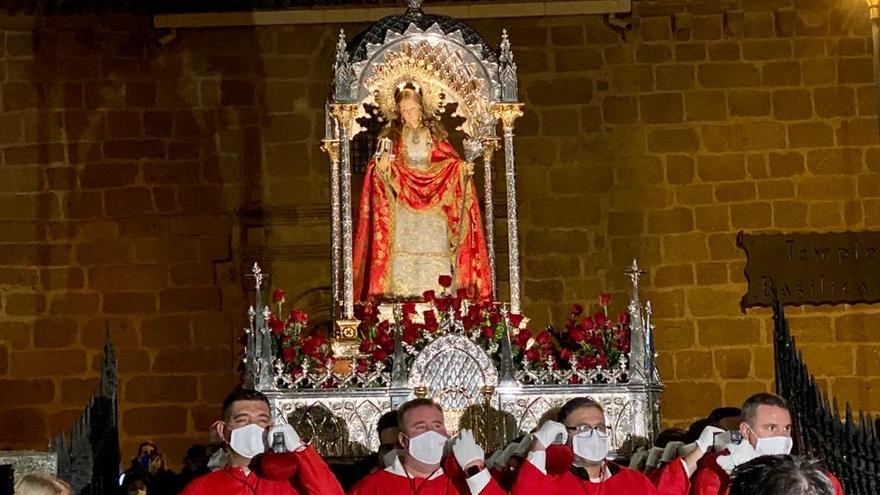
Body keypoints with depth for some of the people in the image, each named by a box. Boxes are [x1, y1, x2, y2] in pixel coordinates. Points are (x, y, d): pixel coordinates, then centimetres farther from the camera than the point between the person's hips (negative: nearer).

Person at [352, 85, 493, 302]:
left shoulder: (433, 133, 11)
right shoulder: (393, 135, 8)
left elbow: (450, 159, 8)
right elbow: (383, 164, 1)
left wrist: (463, 168, -11)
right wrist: (381, 167, -21)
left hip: (432, 202, 1)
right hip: (402, 199, -1)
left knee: (433, 247, -5)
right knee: (404, 243, -10)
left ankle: (435, 290, -7)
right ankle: (402, 291, -14)